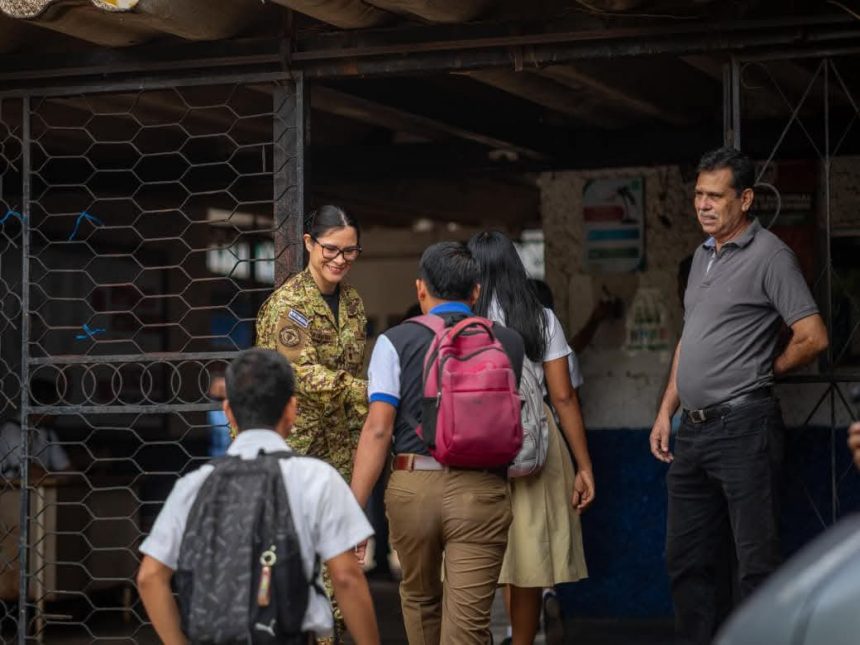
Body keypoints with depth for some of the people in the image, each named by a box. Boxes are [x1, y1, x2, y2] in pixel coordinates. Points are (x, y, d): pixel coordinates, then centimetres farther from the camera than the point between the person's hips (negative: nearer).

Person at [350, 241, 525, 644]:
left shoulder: (396, 342, 2)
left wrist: (354, 510, -6)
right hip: (482, 491, 0)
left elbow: (378, 429, -6)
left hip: (413, 486, 0)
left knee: (419, 597, 24)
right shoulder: (508, 343, 9)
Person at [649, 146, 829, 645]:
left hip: (743, 426, -9)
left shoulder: (769, 255, -8)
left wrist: (763, 373, 1)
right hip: (693, 430, 9)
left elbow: (813, 338, -13)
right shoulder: (703, 256, 16)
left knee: (757, 561, -6)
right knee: (687, 560, 12)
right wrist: (666, 412, 16)